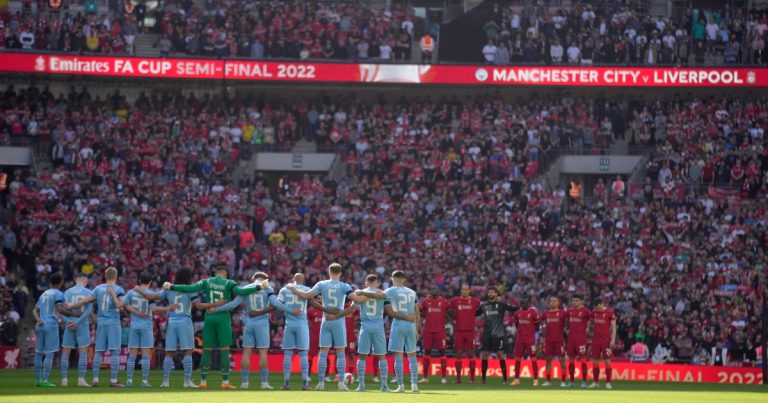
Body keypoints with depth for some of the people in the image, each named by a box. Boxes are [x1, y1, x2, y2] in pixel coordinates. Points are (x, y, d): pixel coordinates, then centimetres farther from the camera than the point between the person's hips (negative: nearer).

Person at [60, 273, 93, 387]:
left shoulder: (67, 292, 9)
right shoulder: (88, 293, -1)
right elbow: (89, 310, -11)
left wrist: (68, 321, -9)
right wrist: (78, 322, -14)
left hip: (69, 324, 3)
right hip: (82, 325, -3)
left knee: (65, 352, 7)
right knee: (83, 352, -1)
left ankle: (64, 380, 5)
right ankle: (81, 379, -7)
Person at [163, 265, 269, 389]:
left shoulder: (206, 282, 5)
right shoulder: (228, 283, -1)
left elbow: (191, 288, -3)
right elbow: (240, 291, -15)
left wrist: (171, 287, 3)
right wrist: (259, 287, -11)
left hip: (209, 317, 3)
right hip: (223, 318, -2)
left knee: (207, 350, 7)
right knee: (225, 350, 0)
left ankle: (203, 381, 5)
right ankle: (225, 381, -4)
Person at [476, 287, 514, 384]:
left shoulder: (501, 304, -3)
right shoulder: (484, 305, 8)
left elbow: (513, 309, -10)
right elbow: (476, 313, 19)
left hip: (499, 333, -4)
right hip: (487, 334, 4)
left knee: (501, 354, -5)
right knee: (485, 355, 3)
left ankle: (505, 378, 1)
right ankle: (483, 378, 11)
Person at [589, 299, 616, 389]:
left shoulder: (609, 312, -6)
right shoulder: (594, 312, 8)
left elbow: (613, 327, -5)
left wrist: (613, 339, -11)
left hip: (606, 340, -4)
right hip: (596, 340, 4)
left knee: (607, 361, -4)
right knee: (595, 361, 5)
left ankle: (608, 383, 0)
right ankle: (595, 382, 13)